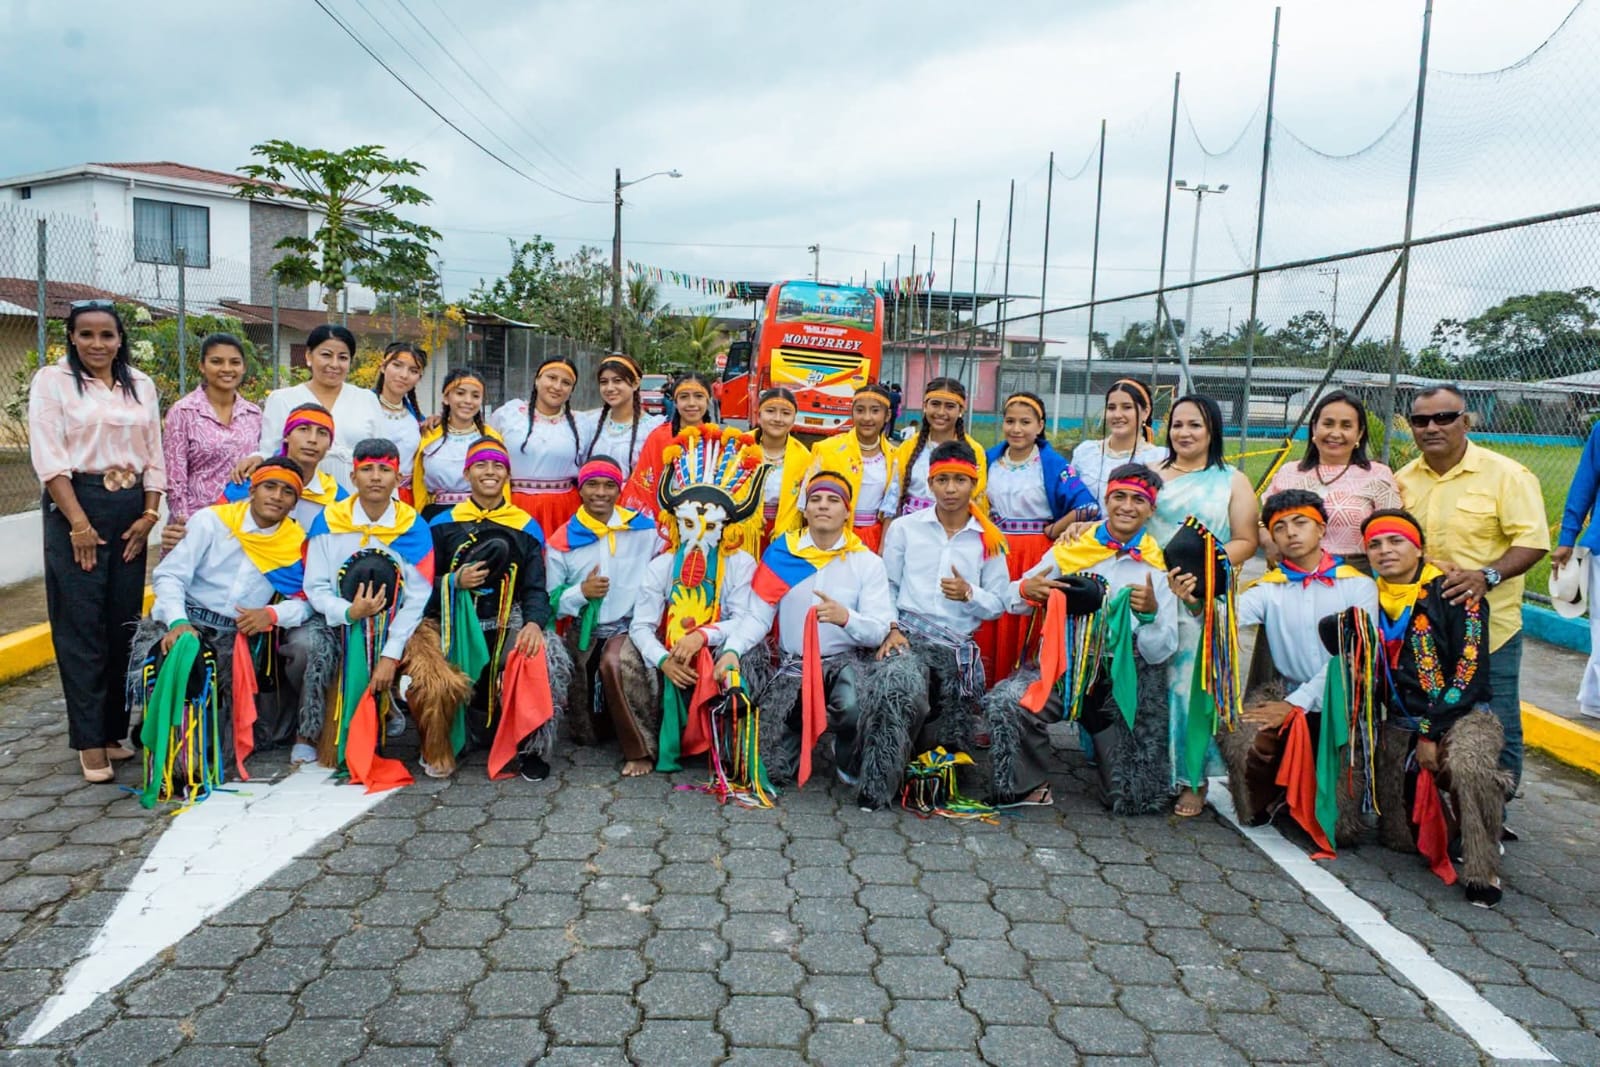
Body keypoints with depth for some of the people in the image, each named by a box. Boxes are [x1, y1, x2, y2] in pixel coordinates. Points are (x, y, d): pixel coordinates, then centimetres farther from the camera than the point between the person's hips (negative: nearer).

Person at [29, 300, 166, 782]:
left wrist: (149, 514, 0)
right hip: (76, 507, -4)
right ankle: (90, 741, 1)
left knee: (125, 623, 5)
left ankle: (115, 729, 15)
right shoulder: (52, 380, 0)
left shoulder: (140, 385, 12)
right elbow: (48, 458, -8)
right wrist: (79, 523, -14)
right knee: (81, 626, -4)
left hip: (131, 511, 4)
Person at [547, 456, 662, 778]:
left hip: (633, 626, -2)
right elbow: (552, 601, 2)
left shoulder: (645, 530, 2)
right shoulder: (562, 541, 3)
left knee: (616, 661, -37)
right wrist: (581, 592, -17)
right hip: (585, 632, 3)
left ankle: (641, 749, -23)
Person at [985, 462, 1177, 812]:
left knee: (1131, 800, -2)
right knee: (1004, 703, -31)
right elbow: (1012, 599, 6)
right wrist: (1027, 591, -18)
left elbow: (1158, 654, -3)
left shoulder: (1158, 570, 0)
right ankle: (1030, 786, -5)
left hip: (1124, 677, 0)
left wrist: (1150, 613, -23)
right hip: (1064, 665, 0)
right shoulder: (1071, 549, 2)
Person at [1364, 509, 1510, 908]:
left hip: (1463, 715, -5)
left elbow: (1472, 670, -13)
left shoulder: (1453, 594, -8)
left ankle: (1483, 871, -21)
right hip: (1401, 724, 5)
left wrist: (1431, 732, -15)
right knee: (1398, 836, -1)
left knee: (1467, 765, -40)